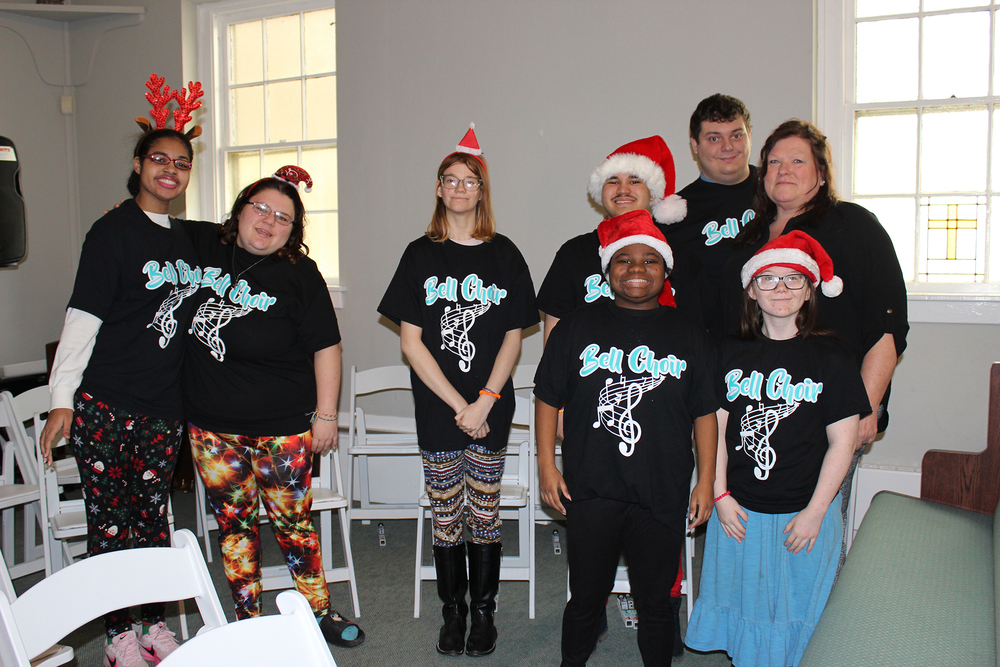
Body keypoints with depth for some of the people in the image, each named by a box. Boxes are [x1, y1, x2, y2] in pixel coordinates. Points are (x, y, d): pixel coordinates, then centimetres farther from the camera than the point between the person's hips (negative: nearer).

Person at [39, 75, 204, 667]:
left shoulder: (187, 237, 13)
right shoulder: (114, 231, -6)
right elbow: (83, 319, -10)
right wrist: (62, 400, -12)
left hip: (165, 406, 5)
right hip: (105, 404, -5)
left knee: (154, 518, 12)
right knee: (111, 522, 2)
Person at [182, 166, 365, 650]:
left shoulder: (299, 274, -8)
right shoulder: (201, 244, 1)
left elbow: (325, 347, -7)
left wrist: (325, 414, -7)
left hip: (281, 426, -3)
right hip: (211, 424, 4)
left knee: (292, 522, 5)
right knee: (233, 522, 13)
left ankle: (319, 612, 23)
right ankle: (247, 620, 28)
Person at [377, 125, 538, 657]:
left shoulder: (504, 255, 4)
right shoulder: (420, 255, 3)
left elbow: (513, 336, 2)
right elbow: (410, 341, -3)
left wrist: (484, 402, -9)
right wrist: (458, 405, -9)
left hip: (491, 409, 0)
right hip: (436, 408, 0)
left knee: (484, 513, 7)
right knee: (445, 515, 8)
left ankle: (484, 610, 22)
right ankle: (452, 610, 24)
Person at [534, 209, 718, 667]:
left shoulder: (687, 334, 5)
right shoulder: (578, 326, 2)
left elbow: (705, 411, 7)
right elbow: (548, 397, 5)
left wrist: (706, 480, 3)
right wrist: (546, 464, 0)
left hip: (662, 495, 1)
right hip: (590, 491, 0)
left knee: (655, 603, 13)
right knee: (586, 598, 12)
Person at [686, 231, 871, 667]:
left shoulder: (831, 357, -7)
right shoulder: (732, 353, 1)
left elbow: (842, 441, -7)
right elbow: (716, 426, 2)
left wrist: (814, 512, -10)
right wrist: (720, 495, -4)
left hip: (804, 513, -2)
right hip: (738, 510, 2)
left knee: (794, 610, 11)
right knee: (741, 599, 15)